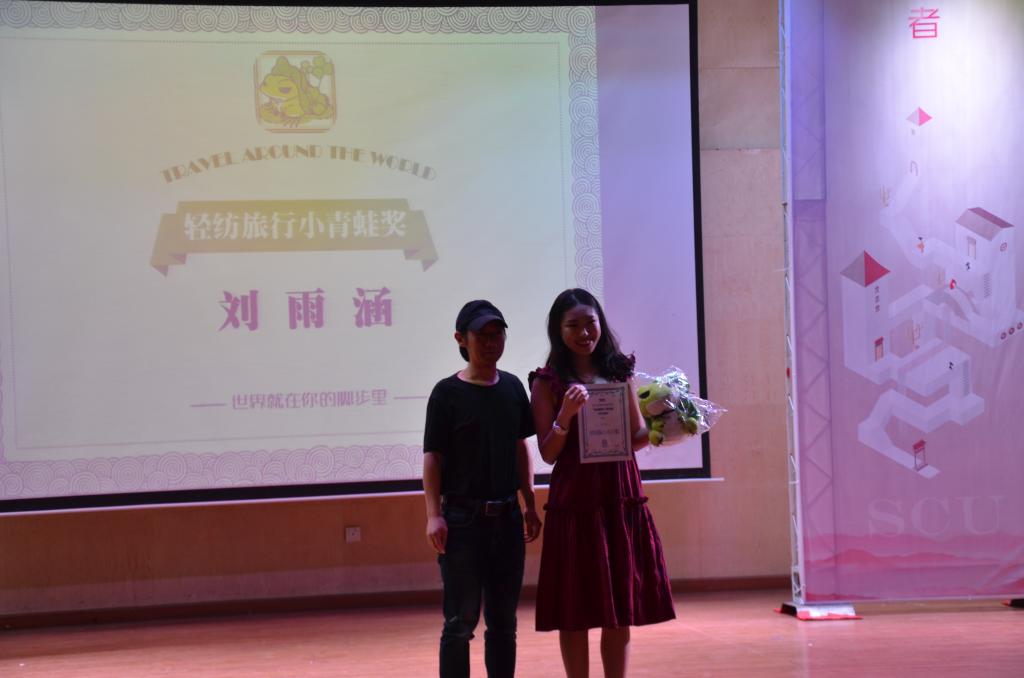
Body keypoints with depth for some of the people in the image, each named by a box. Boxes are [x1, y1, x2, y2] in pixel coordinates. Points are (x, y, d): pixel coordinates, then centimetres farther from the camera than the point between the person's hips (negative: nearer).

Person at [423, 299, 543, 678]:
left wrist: (530, 506, 12)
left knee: (503, 619, 10)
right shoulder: (447, 392, -5)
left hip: (507, 517, 5)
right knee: (461, 621, -2)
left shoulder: (512, 387, 8)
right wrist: (434, 515, -14)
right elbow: (432, 457, -6)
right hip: (462, 518, -5)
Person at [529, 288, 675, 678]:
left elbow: (636, 436, 14)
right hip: (574, 504, -4)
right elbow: (548, 454, -5)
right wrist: (565, 415, -21)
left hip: (623, 500, 4)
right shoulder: (547, 383, -1)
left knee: (621, 609, 8)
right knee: (575, 611, 2)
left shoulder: (620, 373, 10)